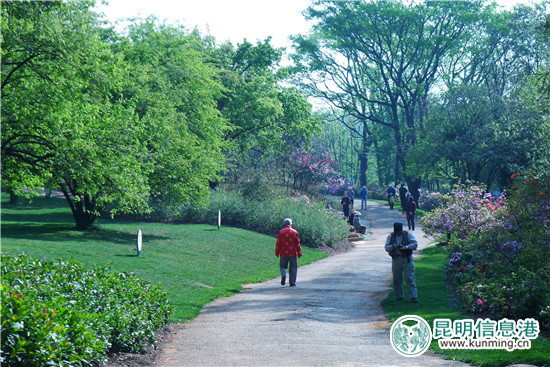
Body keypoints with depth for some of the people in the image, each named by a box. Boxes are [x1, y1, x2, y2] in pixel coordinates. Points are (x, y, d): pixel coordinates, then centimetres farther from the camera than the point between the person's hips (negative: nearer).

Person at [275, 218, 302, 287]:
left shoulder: (281, 232, 0)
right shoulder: (295, 232, -2)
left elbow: (278, 243, 2)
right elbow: (297, 244, -1)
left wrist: (277, 253, 10)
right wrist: (299, 254, 4)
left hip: (283, 253, 1)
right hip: (292, 253, -1)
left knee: (282, 266, 13)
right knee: (293, 267, 8)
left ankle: (283, 275, -16)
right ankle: (292, 282, 4)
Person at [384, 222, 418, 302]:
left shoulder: (408, 234, 1)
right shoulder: (391, 236, 7)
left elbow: (415, 244, -4)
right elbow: (386, 248, 3)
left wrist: (406, 247, -18)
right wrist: (392, 246, -18)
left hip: (407, 259, -3)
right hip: (396, 259, 3)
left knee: (410, 278, -8)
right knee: (397, 279, 6)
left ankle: (414, 297, -8)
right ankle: (399, 296, 17)